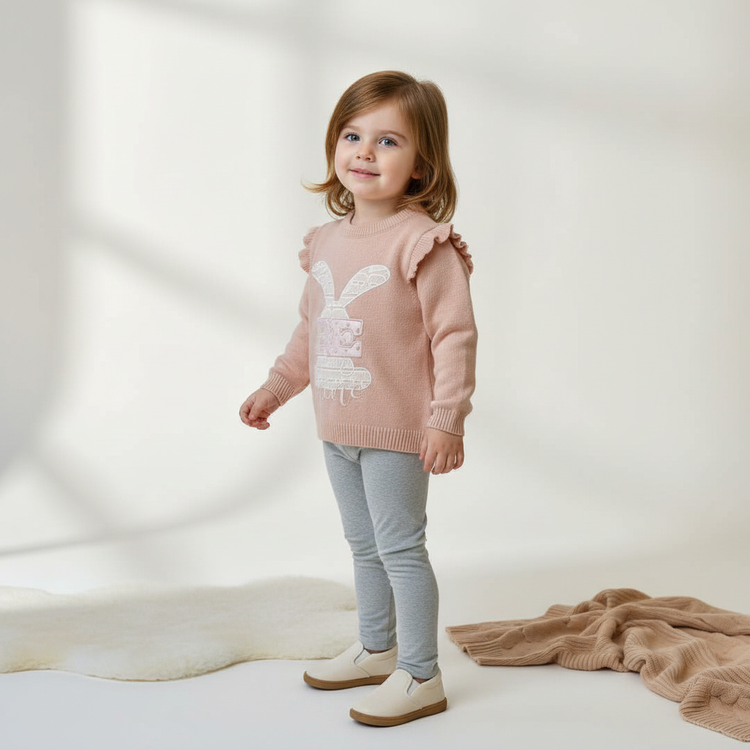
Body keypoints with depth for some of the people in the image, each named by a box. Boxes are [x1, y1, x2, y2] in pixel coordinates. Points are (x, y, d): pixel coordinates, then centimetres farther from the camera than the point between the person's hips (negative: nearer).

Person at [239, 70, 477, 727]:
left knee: (400, 548, 0)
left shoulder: (423, 242, -16)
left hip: (398, 432, -8)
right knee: (363, 545, 20)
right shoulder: (328, 240, 7)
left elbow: (455, 335, -18)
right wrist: (276, 387, 20)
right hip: (337, 428, 8)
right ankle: (377, 649, 38)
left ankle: (421, 677, 14)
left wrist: (447, 419, -21)